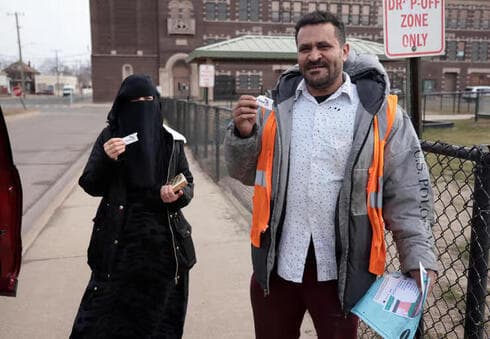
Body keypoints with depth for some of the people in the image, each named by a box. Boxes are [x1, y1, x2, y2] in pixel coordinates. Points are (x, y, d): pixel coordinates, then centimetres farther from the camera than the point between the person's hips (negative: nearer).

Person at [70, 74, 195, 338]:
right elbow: (90, 186, -3)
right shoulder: (110, 136, -1)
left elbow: (188, 185, 6)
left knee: (159, 317, 9)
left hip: (163, 242, 1)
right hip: (119, 241, -1)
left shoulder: (172, 140, 2)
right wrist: (106, 160, -21)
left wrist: (177, 194, -16)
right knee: (107, 315, 3)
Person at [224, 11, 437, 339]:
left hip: (342, 269, -2)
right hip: (275, 262, 3)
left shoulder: (379, 110, -7)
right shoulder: (277, 105, 2)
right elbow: (247, 174, 7)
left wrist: (419, 257, -11)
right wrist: (243, 133, -11)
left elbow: (408, 193, -6)